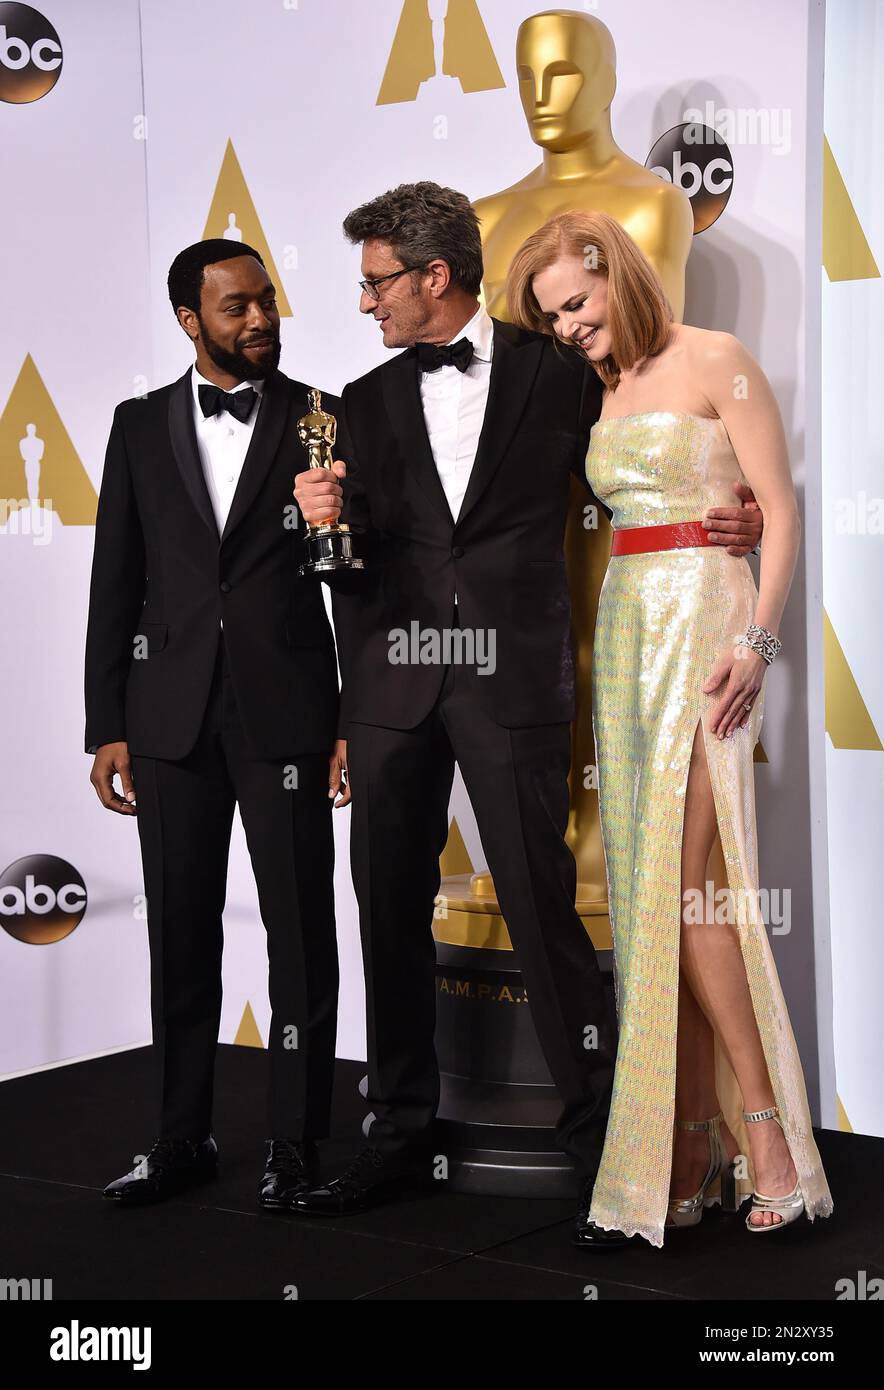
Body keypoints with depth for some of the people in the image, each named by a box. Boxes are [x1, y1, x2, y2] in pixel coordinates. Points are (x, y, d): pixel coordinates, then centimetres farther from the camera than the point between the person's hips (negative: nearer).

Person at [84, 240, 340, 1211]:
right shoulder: (141, 426, 9)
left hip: (286, 712, -2)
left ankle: (296, 1144, 14)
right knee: (180, 932, 9)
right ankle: (183, 1138, 21)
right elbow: (116, 585, 8)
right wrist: (107, 728, 3)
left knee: (300, 931, 2)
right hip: (172, 717, 2)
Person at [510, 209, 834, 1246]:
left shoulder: (715, 361, -2)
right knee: (649, 887, 2)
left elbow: (779, 510, -7)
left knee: (683, 883, -16)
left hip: (706, 623, -7)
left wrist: (755, 639, -18)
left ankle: (767, 1128, -8)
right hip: (626, 632, 7)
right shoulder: (605, 393, 18)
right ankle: (695, 1146, 6)